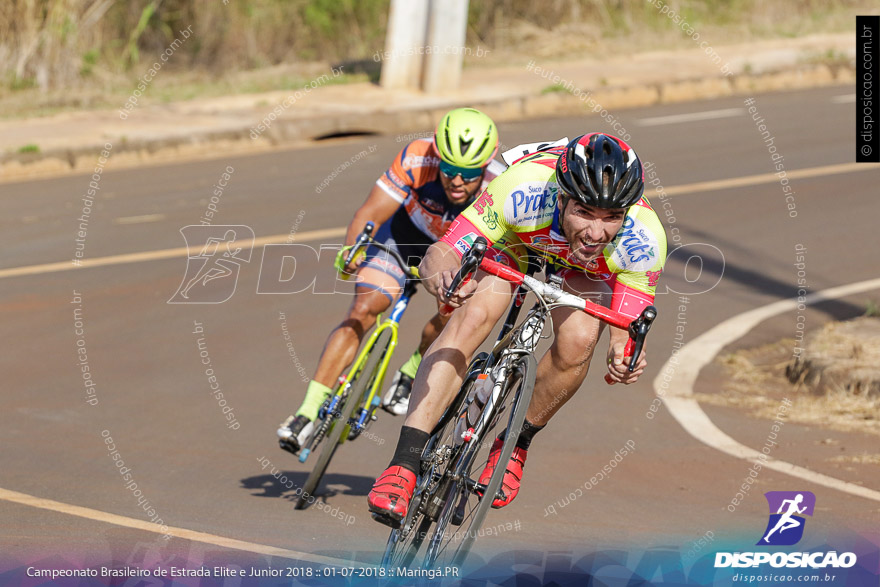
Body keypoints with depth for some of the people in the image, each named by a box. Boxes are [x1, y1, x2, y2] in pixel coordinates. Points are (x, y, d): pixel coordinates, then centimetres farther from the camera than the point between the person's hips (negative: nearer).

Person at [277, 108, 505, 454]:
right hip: (406, 231, -1)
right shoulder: (417, 160, -36)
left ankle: (410, 376, 7)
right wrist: (351, 249, -53)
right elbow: (371, 212, -34)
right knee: (362, 311, -17)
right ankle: (308, 413, -16)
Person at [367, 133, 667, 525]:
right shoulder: (524, 190, -43)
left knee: (578, 342, -25)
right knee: (473, 318, -26)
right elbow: (441, 254, -41)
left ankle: (516, 444, 2)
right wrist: (442, 271, -65)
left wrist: (624, 357, -52)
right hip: (515, 240, -1)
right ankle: (404, 464, -25)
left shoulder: (643, 241, -38)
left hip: (583, 268, 1)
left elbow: (627, 329, -28)